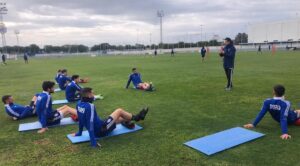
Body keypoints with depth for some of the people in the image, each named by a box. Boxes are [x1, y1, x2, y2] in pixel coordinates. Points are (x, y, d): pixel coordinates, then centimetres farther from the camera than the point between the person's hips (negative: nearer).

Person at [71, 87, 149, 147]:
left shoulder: (79, 104, -1)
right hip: (102, 130, -9)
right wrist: (93, 142, -29)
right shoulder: (90, 106, -28)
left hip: (96, 131, 9)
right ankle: (136, 117, 27)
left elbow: (81, 120, 11)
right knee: (119, 111, 5)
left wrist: (79, 133, 22)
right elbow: (90, 123, -31)